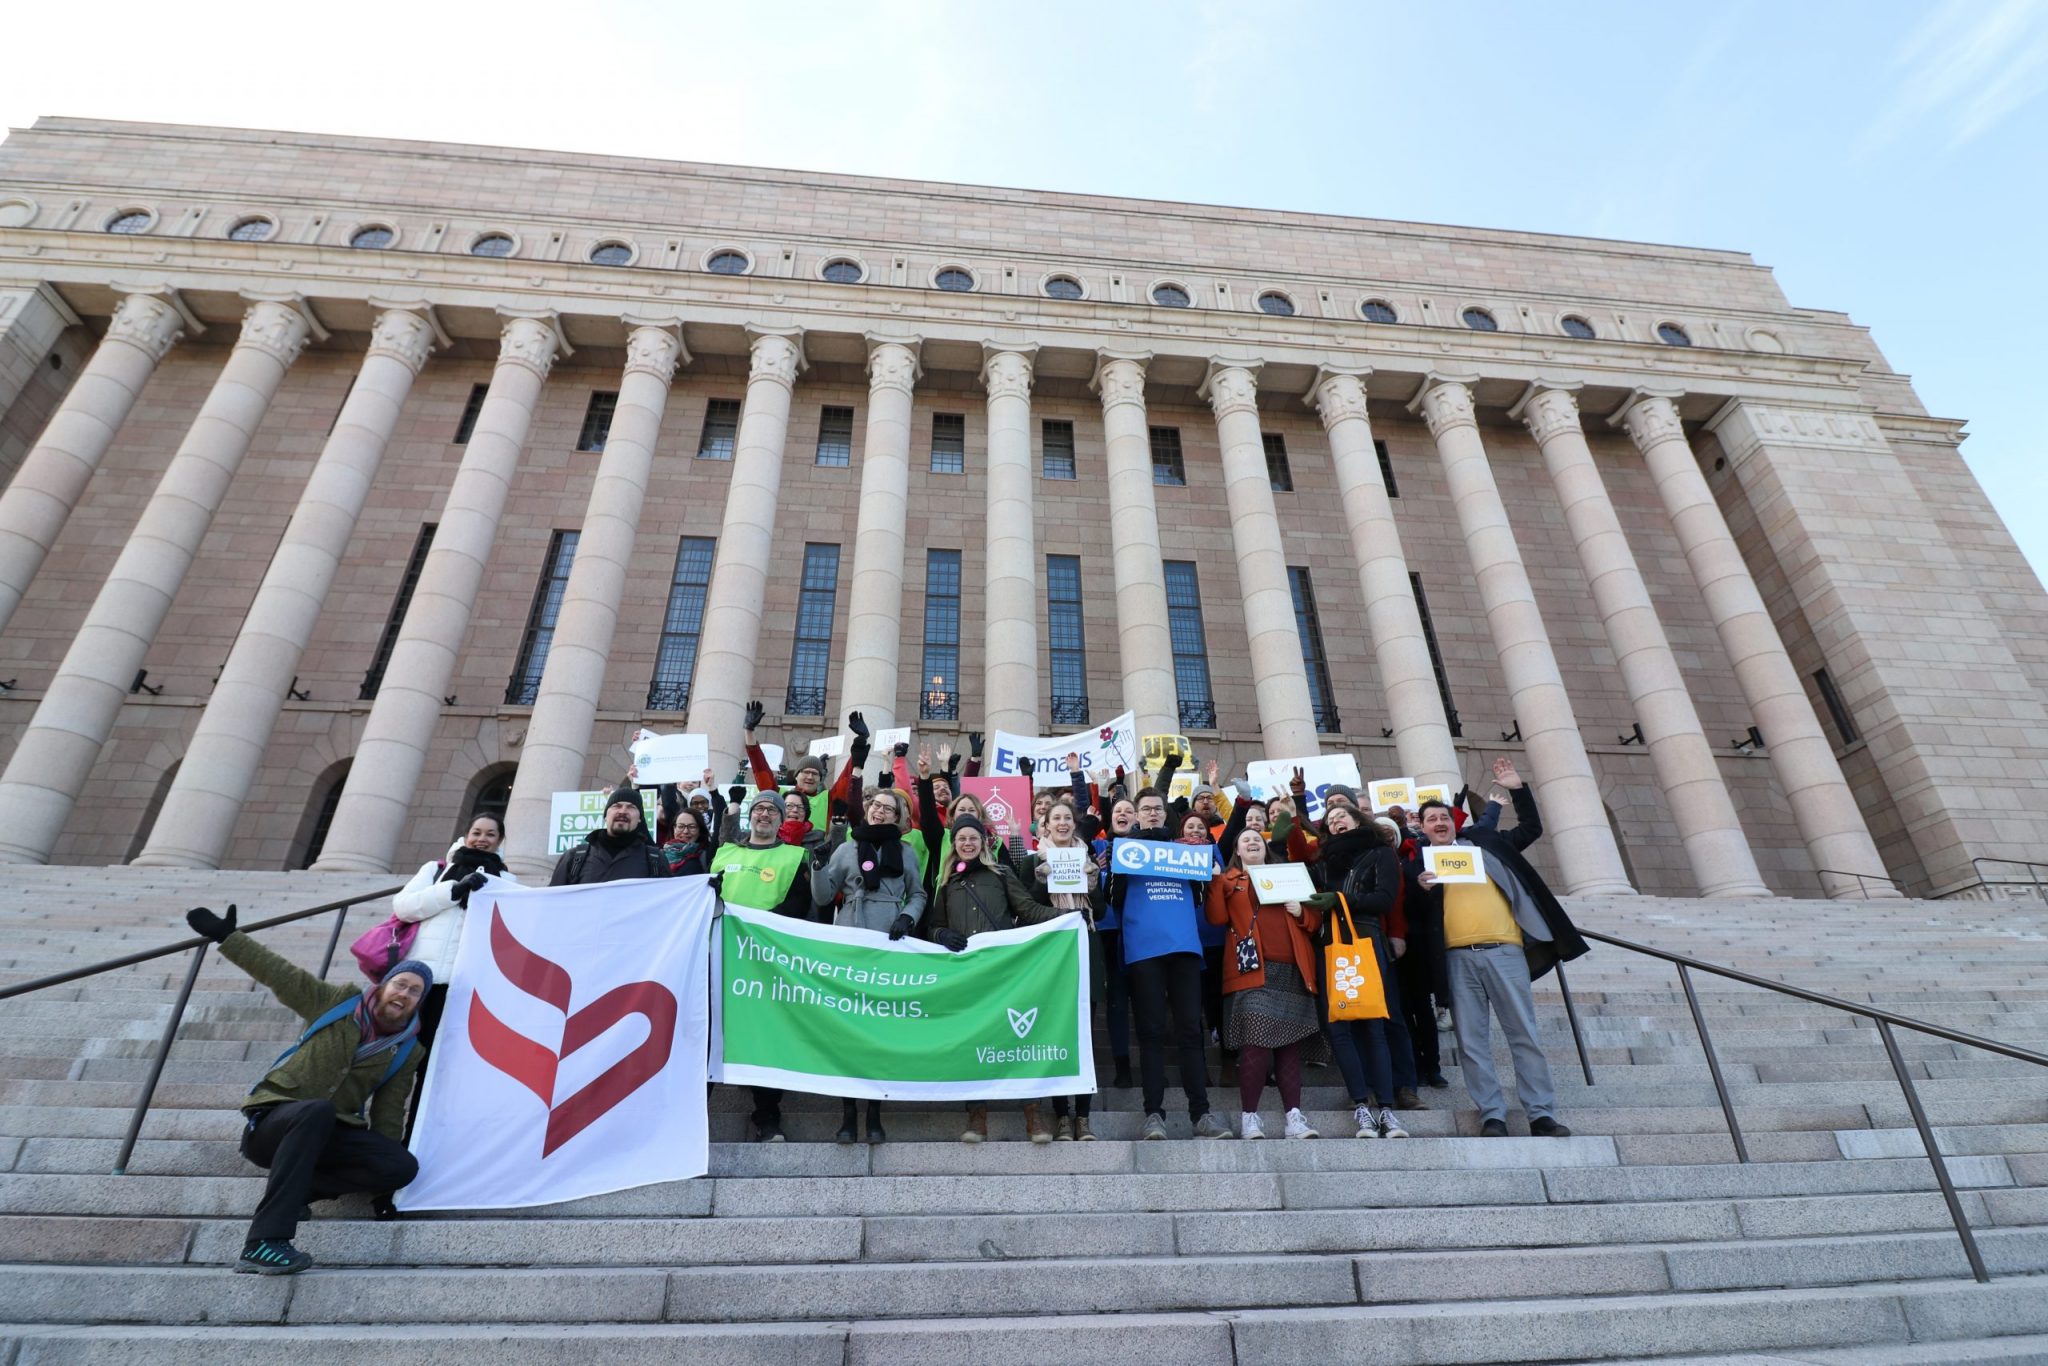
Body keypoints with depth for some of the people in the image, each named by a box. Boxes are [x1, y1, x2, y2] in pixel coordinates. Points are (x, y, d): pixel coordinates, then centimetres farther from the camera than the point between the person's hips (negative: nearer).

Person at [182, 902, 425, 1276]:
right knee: (318, 1110, -41)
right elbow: (279, 974, 0)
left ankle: (291, 1188, -10)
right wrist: (225, 936, -5)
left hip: (324, 1135, 3)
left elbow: (388, 1115, 6)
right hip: (272, 1120, -3)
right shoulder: (340, 1003, 0)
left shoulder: (407, 1052, 5)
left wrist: (381, 1184, 1)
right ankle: (263, 1242, -41)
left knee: (403, 1167, -24)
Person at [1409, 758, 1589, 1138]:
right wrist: (1422, 888, -12)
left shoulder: (1483, 843, 17)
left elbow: (1531, 828, 21)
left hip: (1503, 949, 1)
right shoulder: (1420, 861, 13)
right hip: (1457, 957, 0)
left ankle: (1542, 1115, 8)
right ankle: (1492, 1116, 6)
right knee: (1472, 1041, -1)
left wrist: (1519, 790, 11)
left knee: (1524, 1034, 1)